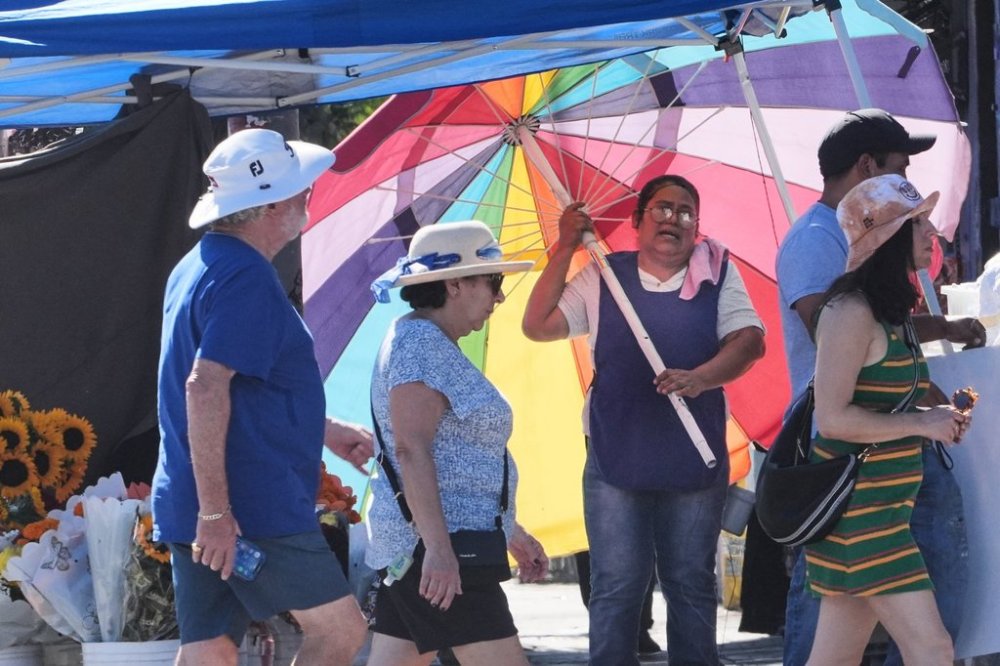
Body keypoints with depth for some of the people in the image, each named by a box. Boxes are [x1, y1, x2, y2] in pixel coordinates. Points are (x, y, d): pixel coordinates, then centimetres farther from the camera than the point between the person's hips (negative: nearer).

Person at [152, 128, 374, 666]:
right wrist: (214, 510, -25)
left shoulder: (200, 267, 18)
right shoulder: (246, 279, -15)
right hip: (251, 509, -10)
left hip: (190, 512, 10)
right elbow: (205, 387, -24)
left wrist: (326, 430, 33)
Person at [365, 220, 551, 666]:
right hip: (433, 546, -11)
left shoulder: (435, 345, 22)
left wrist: (512, 533, 30)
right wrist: (438, 547, -29)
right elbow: (411, 450, -22)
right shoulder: (421, 343, -11)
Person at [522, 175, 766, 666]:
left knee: (692, 584, 7)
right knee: (616, 587, 0)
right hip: (615, 456, 0)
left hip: (695, 459, 0)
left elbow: (748, 340, -6)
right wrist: (565, 250, -5)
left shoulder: (717, 274, 5)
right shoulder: (602, 277, 7)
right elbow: (538, 326, 3)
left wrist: (700, 377, -24)